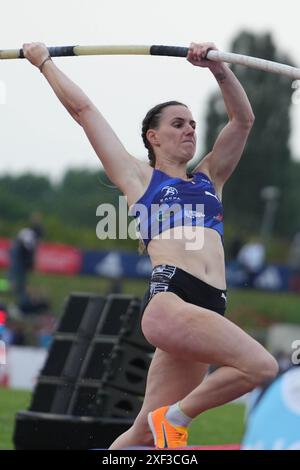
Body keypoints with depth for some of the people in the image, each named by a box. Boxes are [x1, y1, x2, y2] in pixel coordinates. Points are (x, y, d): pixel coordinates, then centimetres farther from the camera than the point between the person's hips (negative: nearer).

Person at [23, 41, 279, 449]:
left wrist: (218, 67, 10)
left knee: (144, 433, 3)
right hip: (170, 298, -5)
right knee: (261, 366, -22)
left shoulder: (209, 178, 27)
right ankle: (175, 417, -6)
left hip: (209, 308, 5)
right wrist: (45, 63, 24)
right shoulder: (139, 178, 13)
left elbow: (243, 119, 23)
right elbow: (83, 110, 17)